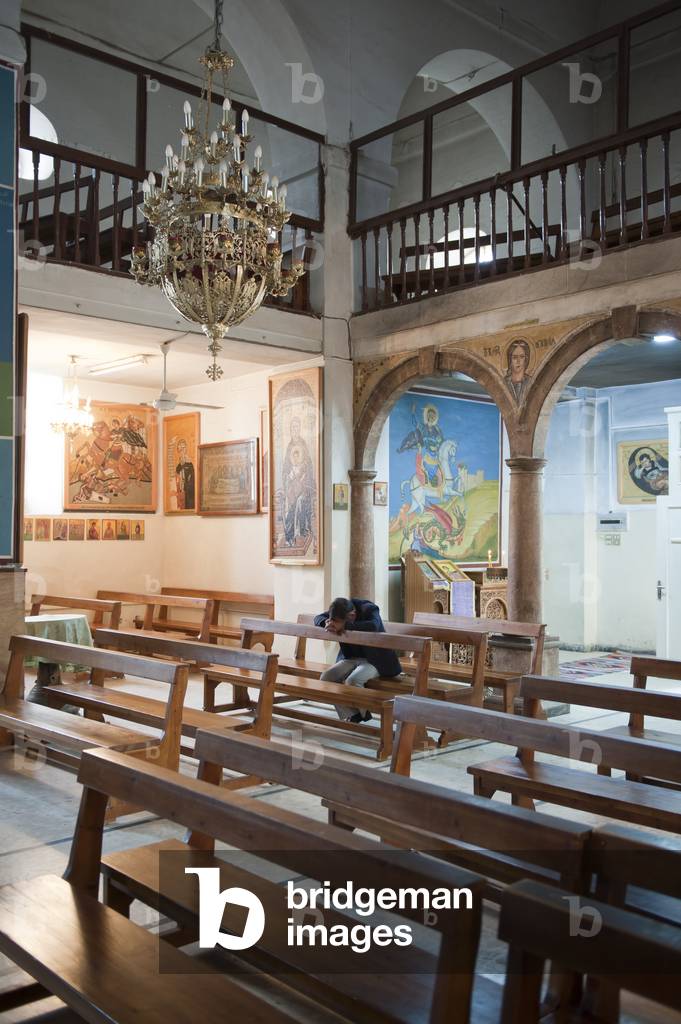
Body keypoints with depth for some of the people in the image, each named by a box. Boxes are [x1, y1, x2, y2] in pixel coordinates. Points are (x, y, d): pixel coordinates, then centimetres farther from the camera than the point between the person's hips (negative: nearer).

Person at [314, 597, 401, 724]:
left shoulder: (369, 609, -22)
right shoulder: (339, 611, -6)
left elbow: (373, 626, -42)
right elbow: (318, 618, 0)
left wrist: (344, 626, -44)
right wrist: (326, 623, -25)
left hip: (374, 659, -6)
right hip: (351, 658, 6)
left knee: (352, 681, -32)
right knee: (326, 677, -16)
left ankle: (363, 713, -3)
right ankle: (350, 715, -7)